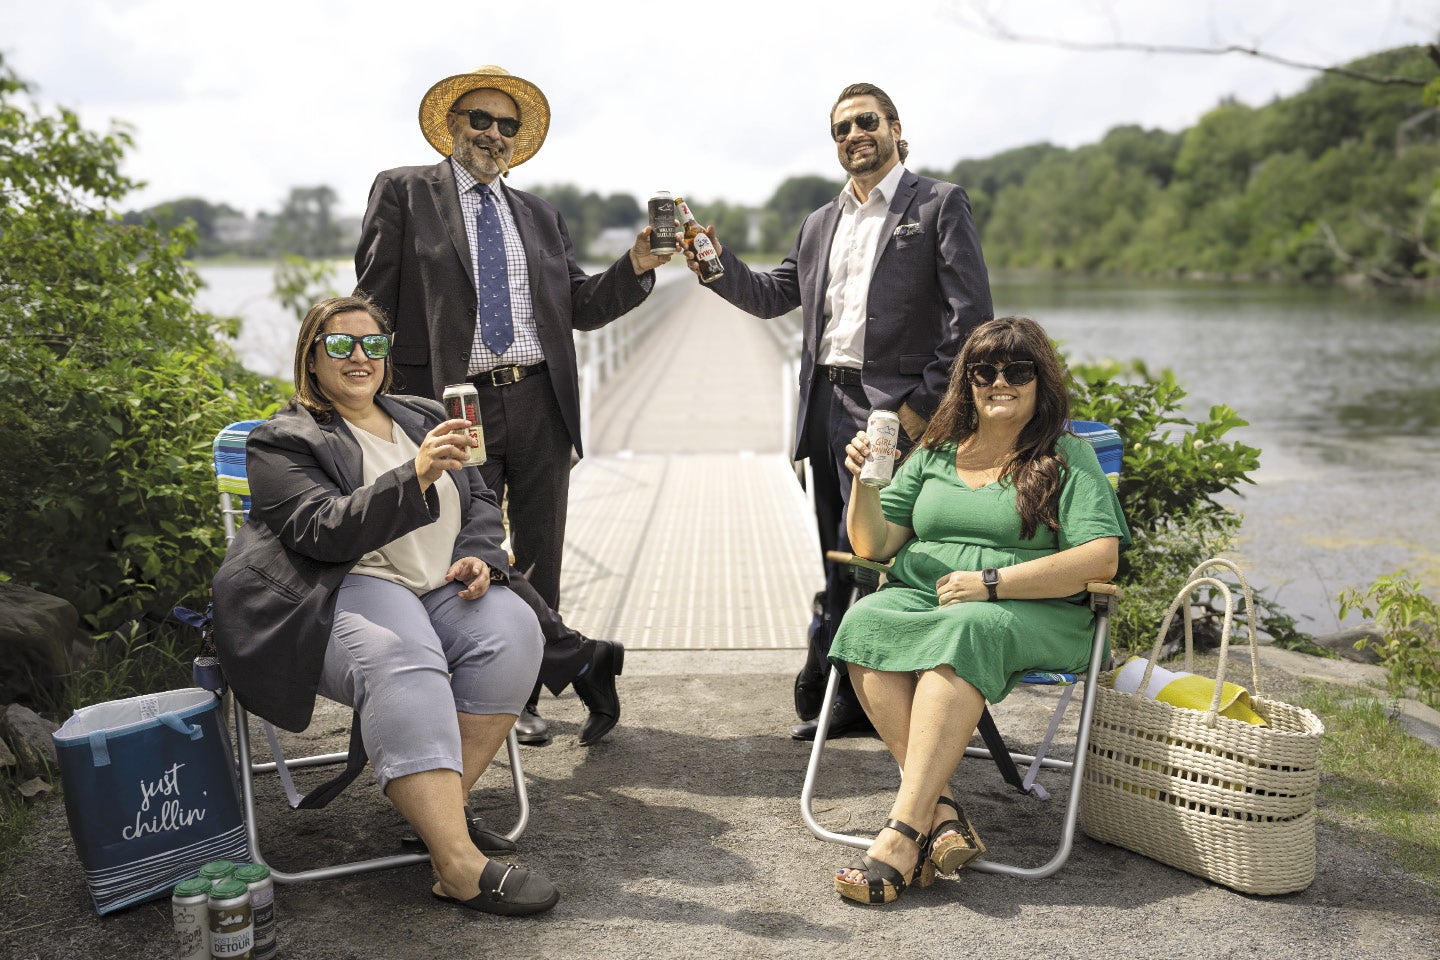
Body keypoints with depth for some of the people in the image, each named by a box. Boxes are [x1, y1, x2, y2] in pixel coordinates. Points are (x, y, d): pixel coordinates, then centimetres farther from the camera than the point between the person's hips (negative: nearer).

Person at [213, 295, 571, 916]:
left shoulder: (422, 418, 24)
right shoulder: (283, 441, 5)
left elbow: (482, 501, 23)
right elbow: (327, 531, -12)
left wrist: (478, 555, 0)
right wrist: (417, 477, -25)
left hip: (446, 588, 6)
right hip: (349, 592, -5)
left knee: (512, 630, -27)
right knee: (402, 666, -37)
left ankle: (439, 806, -17)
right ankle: (459, 865, -40)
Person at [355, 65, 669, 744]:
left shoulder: (539, 216, 17)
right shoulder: (405, 192, 4)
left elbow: (580, 307, 11)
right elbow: (372, 304, 0)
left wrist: (637, 266, -4)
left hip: (539, 404, 3)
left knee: (540, 559, 8)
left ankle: (524, 691, 23)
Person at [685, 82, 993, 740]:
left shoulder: (939, 205, 1)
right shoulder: (819, 224, 21)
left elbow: (970, 315, -7)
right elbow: (771, 296, 20)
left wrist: (924, 403, -13)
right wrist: (716, 263, 3)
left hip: (891, 407, -6)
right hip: (824, 406, 6)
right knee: (842, 559, 9)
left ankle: (825, 684, 8)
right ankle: (856, 698, 19)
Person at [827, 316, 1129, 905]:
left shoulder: (1068, 459, 7)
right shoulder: (934, 453, 18)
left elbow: (1101, 559, -7)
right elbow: (874, 546, 15)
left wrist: (992, 582, -14)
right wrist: (865, 483, -5)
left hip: (1030, 613, -4)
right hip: (918, 593, 4)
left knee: (964, 632, -38)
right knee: (864, 624, -30)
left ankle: (904, 831, -39)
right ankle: (940, 810, -34)